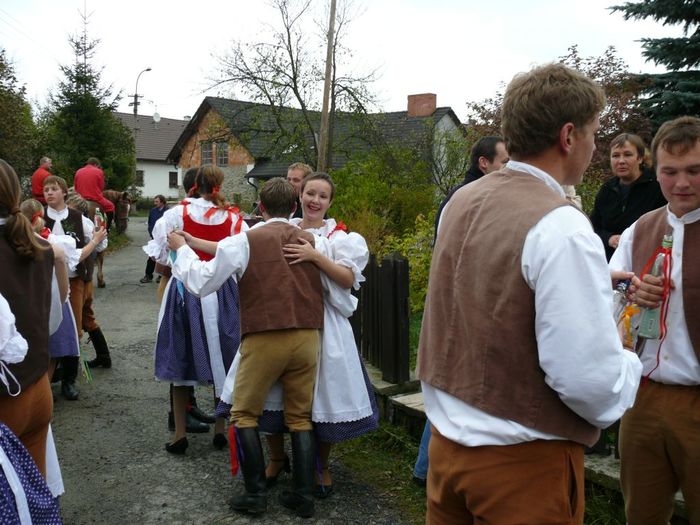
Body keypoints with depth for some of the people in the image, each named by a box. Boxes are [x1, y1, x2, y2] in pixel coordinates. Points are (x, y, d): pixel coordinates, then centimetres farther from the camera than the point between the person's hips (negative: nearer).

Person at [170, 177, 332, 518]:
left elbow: (200, 283, 2)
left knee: (244, 414, 13)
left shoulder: (244, 241, -2)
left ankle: (255, 493, 11)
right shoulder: (315, 242, 7)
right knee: (300, 418, 15)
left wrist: (182, 249, 17)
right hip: (307, 338, 4)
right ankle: (304, 496, 15)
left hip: (264, 340, -3)